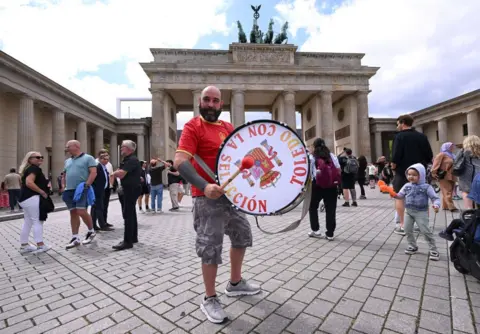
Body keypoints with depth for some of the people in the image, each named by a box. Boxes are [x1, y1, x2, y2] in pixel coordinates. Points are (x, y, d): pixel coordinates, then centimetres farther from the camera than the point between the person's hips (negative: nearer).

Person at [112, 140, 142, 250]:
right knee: (131, 213, 15)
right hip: (129, 189, 11)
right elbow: (119, 173, 20)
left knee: (128, 214, -10)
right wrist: (118, 173, -1)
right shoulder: (126, 159, 18)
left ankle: (127, 241, -6)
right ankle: (133, 237, 24)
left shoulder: (132, 160, -17)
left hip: (132, 189, -11)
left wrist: (115, 173, -3)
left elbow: (120, 174, -23)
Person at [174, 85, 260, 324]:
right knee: (211, 248, 0)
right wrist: (204, 186, -37)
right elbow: (179, 162, -23)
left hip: (232, 192, 8)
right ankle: (209, 300, 23)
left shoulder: (228, 127, 11)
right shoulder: (193, 127, -10)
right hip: (208, 197, -8)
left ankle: (235, 283, 41)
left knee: (242, 235, 20)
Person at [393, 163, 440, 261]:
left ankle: (434, 250, 11)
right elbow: (401, 195, 6)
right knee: (407, 229, 9)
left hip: (421, 212, -5)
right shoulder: (407, 186, 2)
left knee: (425, 231, -5)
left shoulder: (426, 187, -9)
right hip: (408, 211, 5)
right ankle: (412, 246, 27)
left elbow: (435, 198, -8)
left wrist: (436, 205, -28)